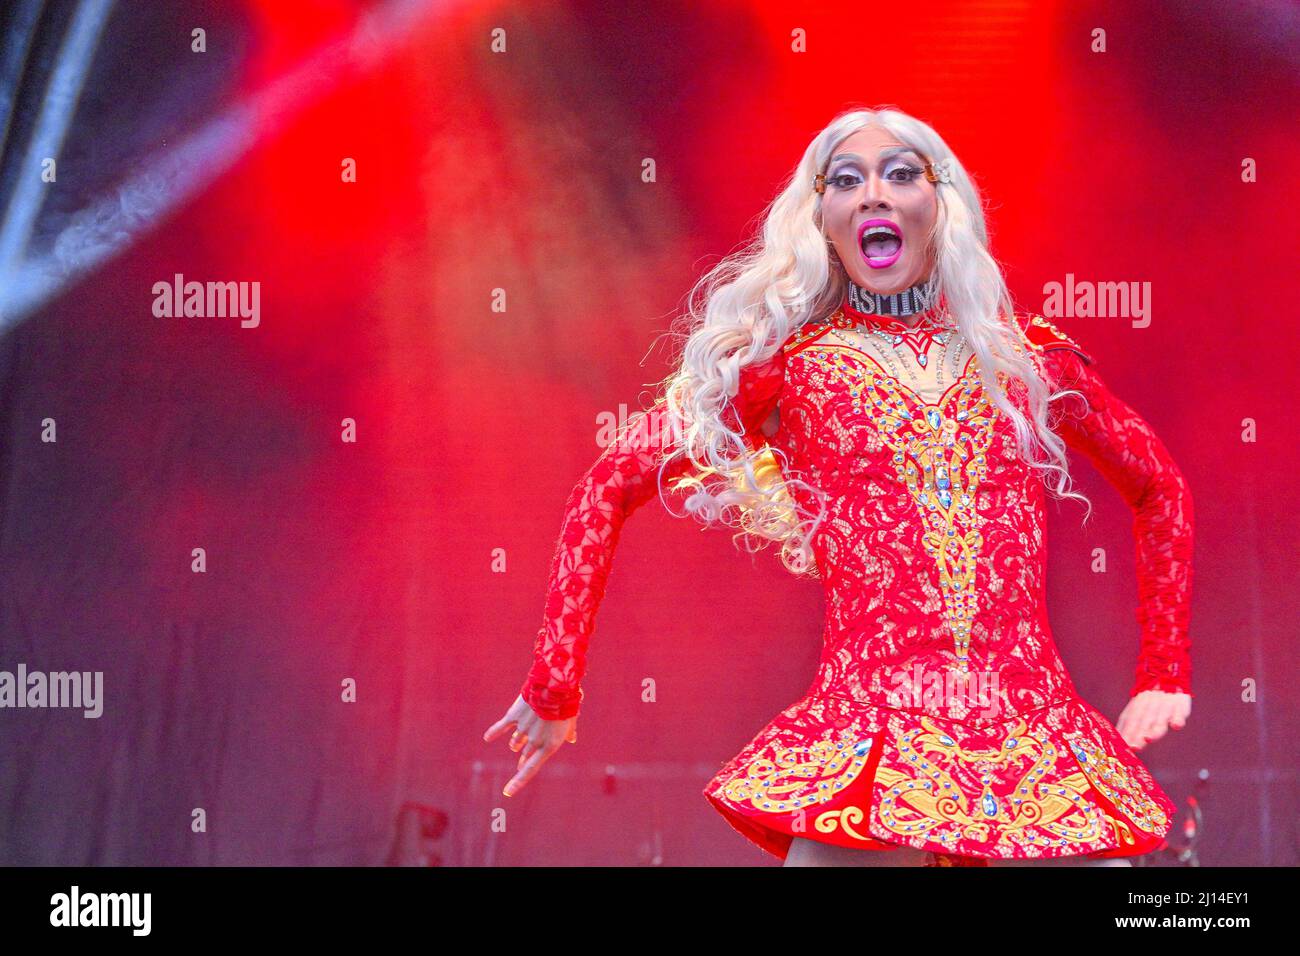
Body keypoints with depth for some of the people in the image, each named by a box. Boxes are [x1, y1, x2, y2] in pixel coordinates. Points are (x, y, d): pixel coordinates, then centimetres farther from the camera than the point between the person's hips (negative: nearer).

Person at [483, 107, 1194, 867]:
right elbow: (608, 489, 6)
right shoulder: (788, 360, 6)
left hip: (1040, 740, 2)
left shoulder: (1028, 354, 12)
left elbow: (1161, 489, 25)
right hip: (869, 741, -2)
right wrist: (553, 688, 2)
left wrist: (1163, 679, 19)